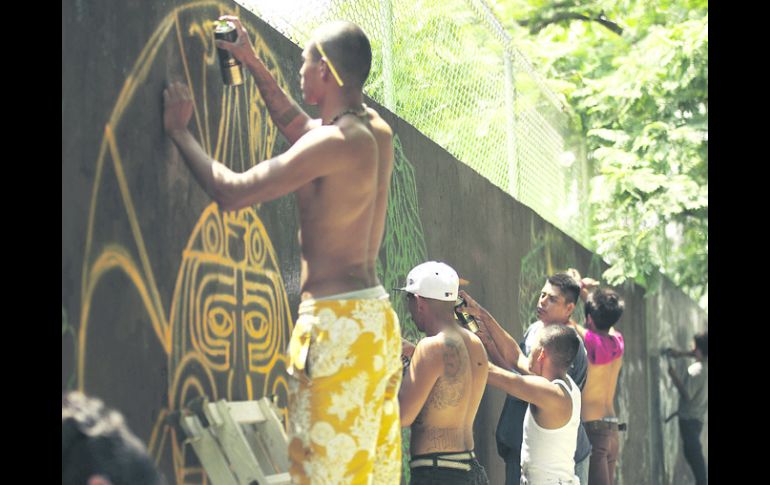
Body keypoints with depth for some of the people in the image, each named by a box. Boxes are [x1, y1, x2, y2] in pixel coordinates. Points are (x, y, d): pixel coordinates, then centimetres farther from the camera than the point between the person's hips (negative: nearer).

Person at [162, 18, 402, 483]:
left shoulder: (336, 144, -15)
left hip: (337, 322, -9)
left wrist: (180, 130, 1)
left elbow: (232, 192, -13)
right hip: (377, 318, 9)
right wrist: (254, 64, 34)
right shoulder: (376, 131, 11)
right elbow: (300, 128, 33)